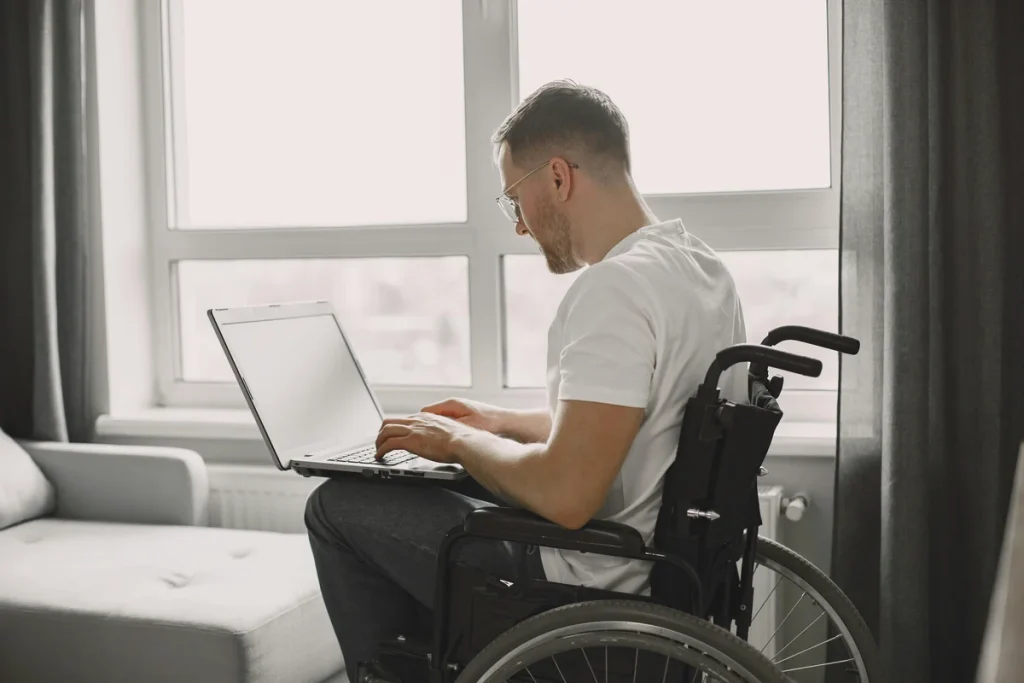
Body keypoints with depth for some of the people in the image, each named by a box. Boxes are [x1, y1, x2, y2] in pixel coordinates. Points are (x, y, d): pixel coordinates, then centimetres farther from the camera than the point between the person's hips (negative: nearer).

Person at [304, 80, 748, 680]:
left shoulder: (615, 288, -25)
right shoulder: (698, 264, 5)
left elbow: (564, 496, -30)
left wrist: (459, 440, -13)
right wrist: (506, 424, 19)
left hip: (597, 585, -9)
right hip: (668, 554, 10)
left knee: (339, 506, 4)